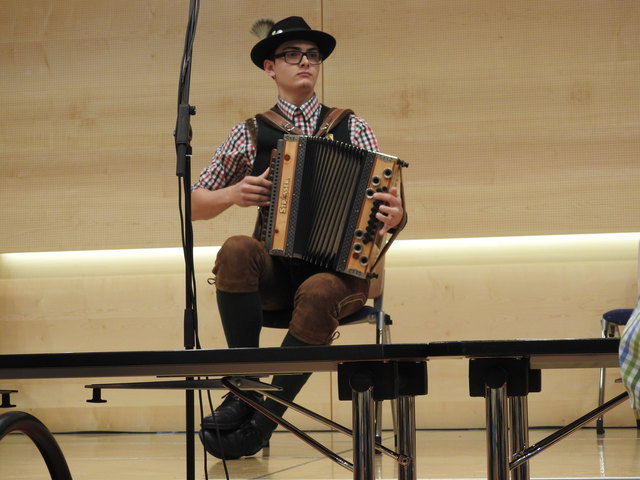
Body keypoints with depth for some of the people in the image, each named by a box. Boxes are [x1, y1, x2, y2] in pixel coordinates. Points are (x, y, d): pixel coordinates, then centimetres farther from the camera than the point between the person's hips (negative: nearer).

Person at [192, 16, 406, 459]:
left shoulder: (352, 129, 9)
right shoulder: (252, 134, 10)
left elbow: (389, 208, 3)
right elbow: (195, 206, 12)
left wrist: (395, 217, -21)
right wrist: (232, 194, -9)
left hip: (341, 268, -1)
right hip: (276, 271, 1)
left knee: (317, 294, -35)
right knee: (237, 250, -31)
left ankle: (261, 421, -23)